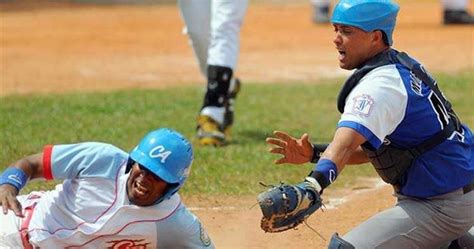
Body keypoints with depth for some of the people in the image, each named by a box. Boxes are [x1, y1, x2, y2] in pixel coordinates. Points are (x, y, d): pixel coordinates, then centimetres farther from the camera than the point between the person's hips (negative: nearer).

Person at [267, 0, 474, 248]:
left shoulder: (380, 86, -23)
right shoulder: (403, 65, 7)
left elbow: (345, 145, -42)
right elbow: (371, 147, 9)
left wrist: (311, 185, -59)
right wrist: (313, 153, -5)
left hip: (441, 206, -11)